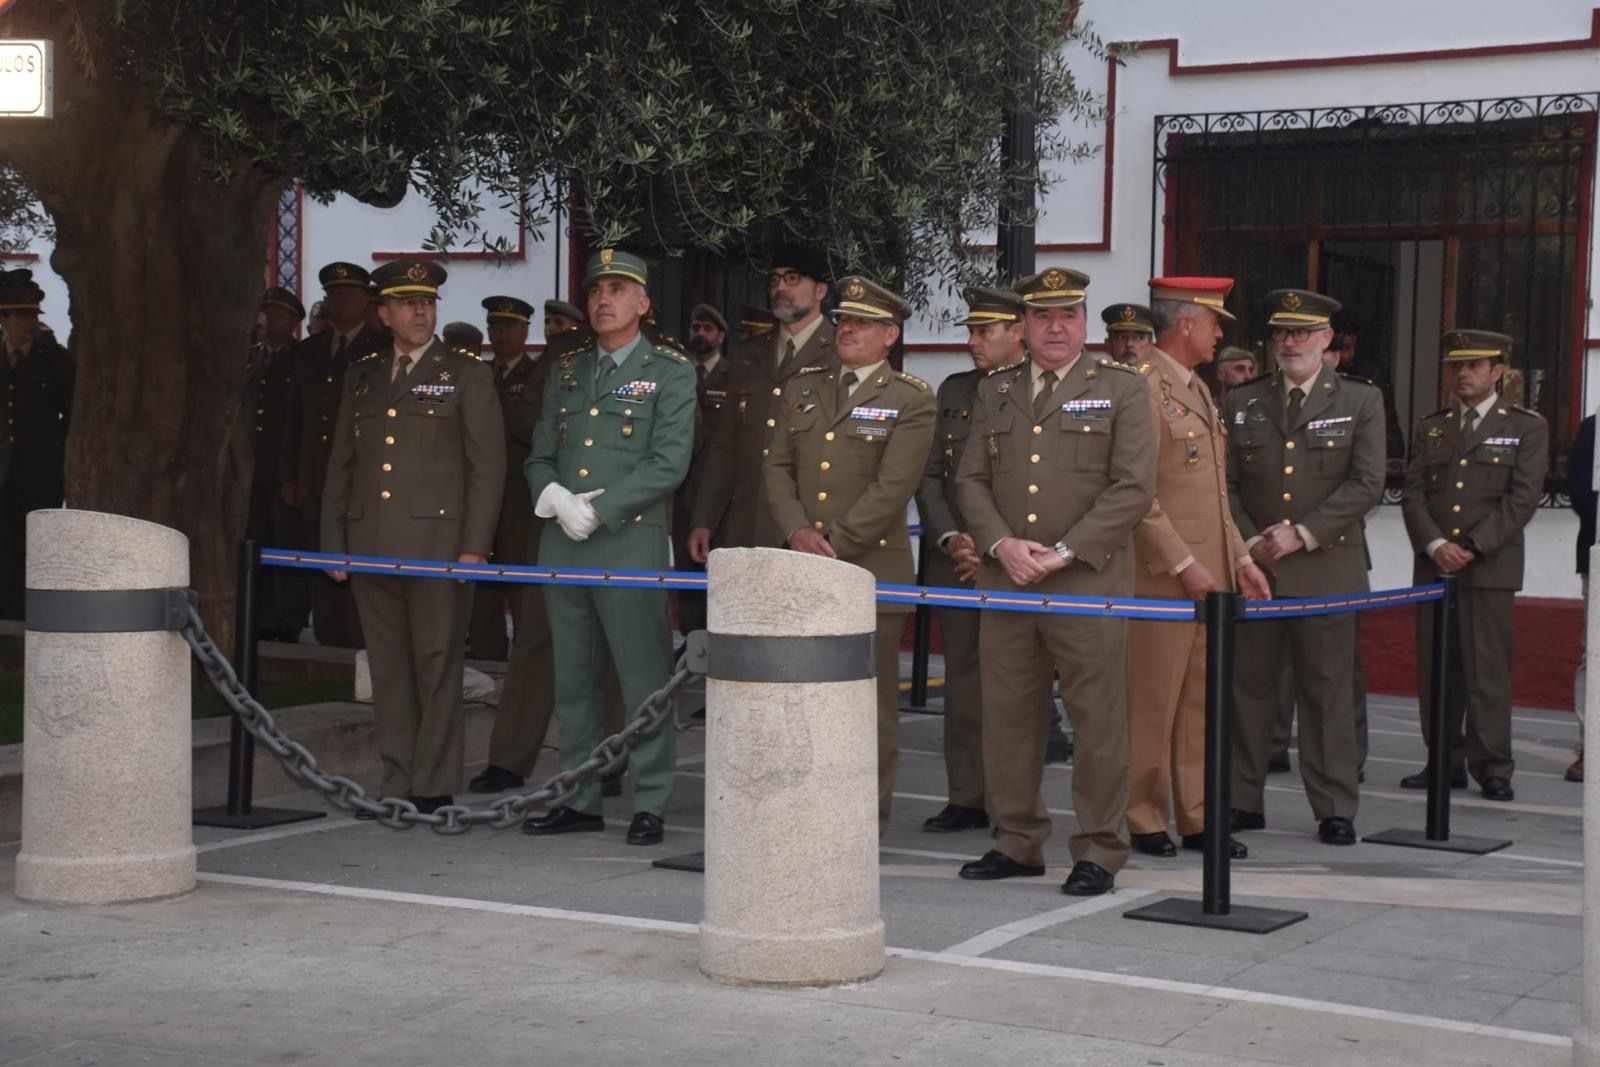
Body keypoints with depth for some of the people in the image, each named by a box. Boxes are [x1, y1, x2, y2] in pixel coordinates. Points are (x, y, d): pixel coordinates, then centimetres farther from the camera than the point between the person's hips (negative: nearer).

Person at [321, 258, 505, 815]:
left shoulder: (467, 374, 3)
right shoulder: (361, 375, 16)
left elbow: (487, 465, -2)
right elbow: (341, 465, 19)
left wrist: (475, 547, -9)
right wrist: (333, 544, 12)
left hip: (437, 542, -4)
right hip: (370, 547, 4)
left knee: (437, 665, -3)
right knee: (388, 667, 7)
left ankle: (435, 789, 3)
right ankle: (397, 785, 14)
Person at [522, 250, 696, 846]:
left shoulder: (671, 372, 1)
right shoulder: (566, 372, 18)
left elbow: (669, 463, -9)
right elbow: (539, 456, 15)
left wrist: (597, 509, -14)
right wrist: (557, 499, -8)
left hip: (631, 546, -5)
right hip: (562, 550, 6)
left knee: (644, 684, -3)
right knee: (573, 682, 10)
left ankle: (650, 806, 4)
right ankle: (579, 801, 18)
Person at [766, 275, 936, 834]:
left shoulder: (911, 401, 0)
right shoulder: (802, 389, 16)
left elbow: (892, 488, -9)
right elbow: (778, 469, 11)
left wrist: (834, 545, -14)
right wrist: (798, 531, -6)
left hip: (872, 568, -4)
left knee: (871, 703, 0)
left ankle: (866, 819, 7)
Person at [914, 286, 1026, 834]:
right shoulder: (953, 391, 14)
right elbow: (930, 475, 13)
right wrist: (949, 537, -2)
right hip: (954, 561, 5)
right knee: (962, 680, 8)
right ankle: (966, 799, 14)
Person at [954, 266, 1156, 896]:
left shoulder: (1121, 389, 3)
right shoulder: (994, 393, 15)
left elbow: (1133, 489, -5)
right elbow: (971, 481, 12)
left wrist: (1063, 552, -12)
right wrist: (1002, 545, -6)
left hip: (1089, 581, -4)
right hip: (1005, 579, 4)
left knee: (1097, 719, -2)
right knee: (1007, 714, 8)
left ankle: (1099, 852, 6)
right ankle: (1017, 841, 19)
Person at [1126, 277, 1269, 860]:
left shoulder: (1198, 390, 19)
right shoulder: (1142, 389, -12)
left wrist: (1241, 558, 16)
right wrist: (1184, 565, -18)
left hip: (1210, 575, 9)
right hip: (1162, 578, -9)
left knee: (1203, 700, 11)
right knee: (1152, 702, -1)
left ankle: (1198, 818, 17)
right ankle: (1144, 821, 8)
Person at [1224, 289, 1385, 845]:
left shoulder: (1361, 401, 5)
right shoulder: (1241, 402, 11)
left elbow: (1366, 484, -4)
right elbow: (1225, 484, 9)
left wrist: (1301, 535, -12)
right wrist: (1249, 543, -6)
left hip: (1326, 566, -2)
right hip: (1251, 567, 2)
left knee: (1328, 689, 0)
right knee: (1248, 685, 4)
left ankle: (1335, 809, 7)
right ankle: (1243, 801, 12)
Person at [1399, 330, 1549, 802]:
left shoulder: (1526, 427, 4)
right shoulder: (1430, 427, 15)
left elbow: (1522, 499, -5)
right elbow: (1413, 495, 8)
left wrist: (1472, 547, -12)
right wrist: (1435, 545, -9)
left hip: (1490, 568, -4)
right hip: (1432, 567, 4)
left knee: (1488, 670, -4)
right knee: (1434, 671, 4)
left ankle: (1493, 768, 2)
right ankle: (1445, 762, 12)